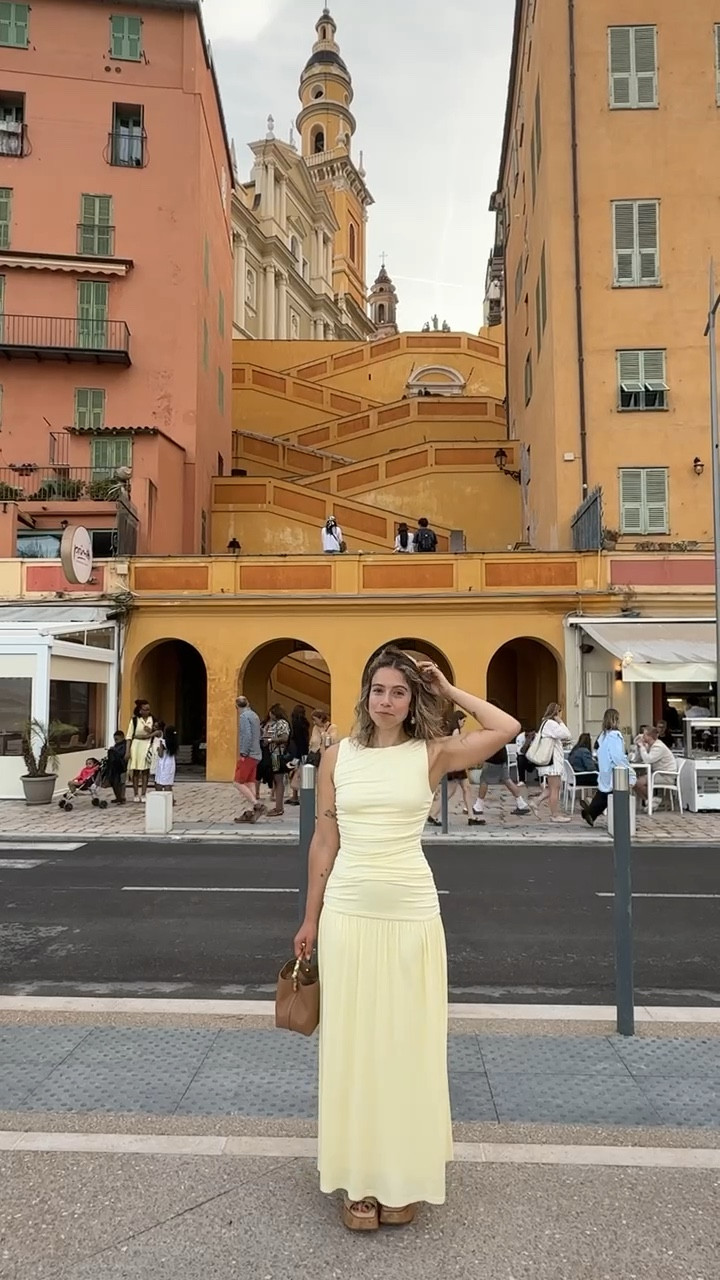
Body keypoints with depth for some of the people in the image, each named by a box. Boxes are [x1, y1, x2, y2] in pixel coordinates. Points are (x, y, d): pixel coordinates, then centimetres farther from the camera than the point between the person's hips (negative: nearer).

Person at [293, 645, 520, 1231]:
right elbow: (324, 842, 6)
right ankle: (359, 1180, 26)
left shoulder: (432, 754, -2)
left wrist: (448, 691, -5)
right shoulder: (338, 756, 2)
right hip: (347, 914, 1)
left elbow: (507, 729, -14)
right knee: (351, 1044, 10)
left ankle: (404, 1179, 28)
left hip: (412, 916, -1)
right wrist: (310, 919, 8)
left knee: (409, 1043, 10)